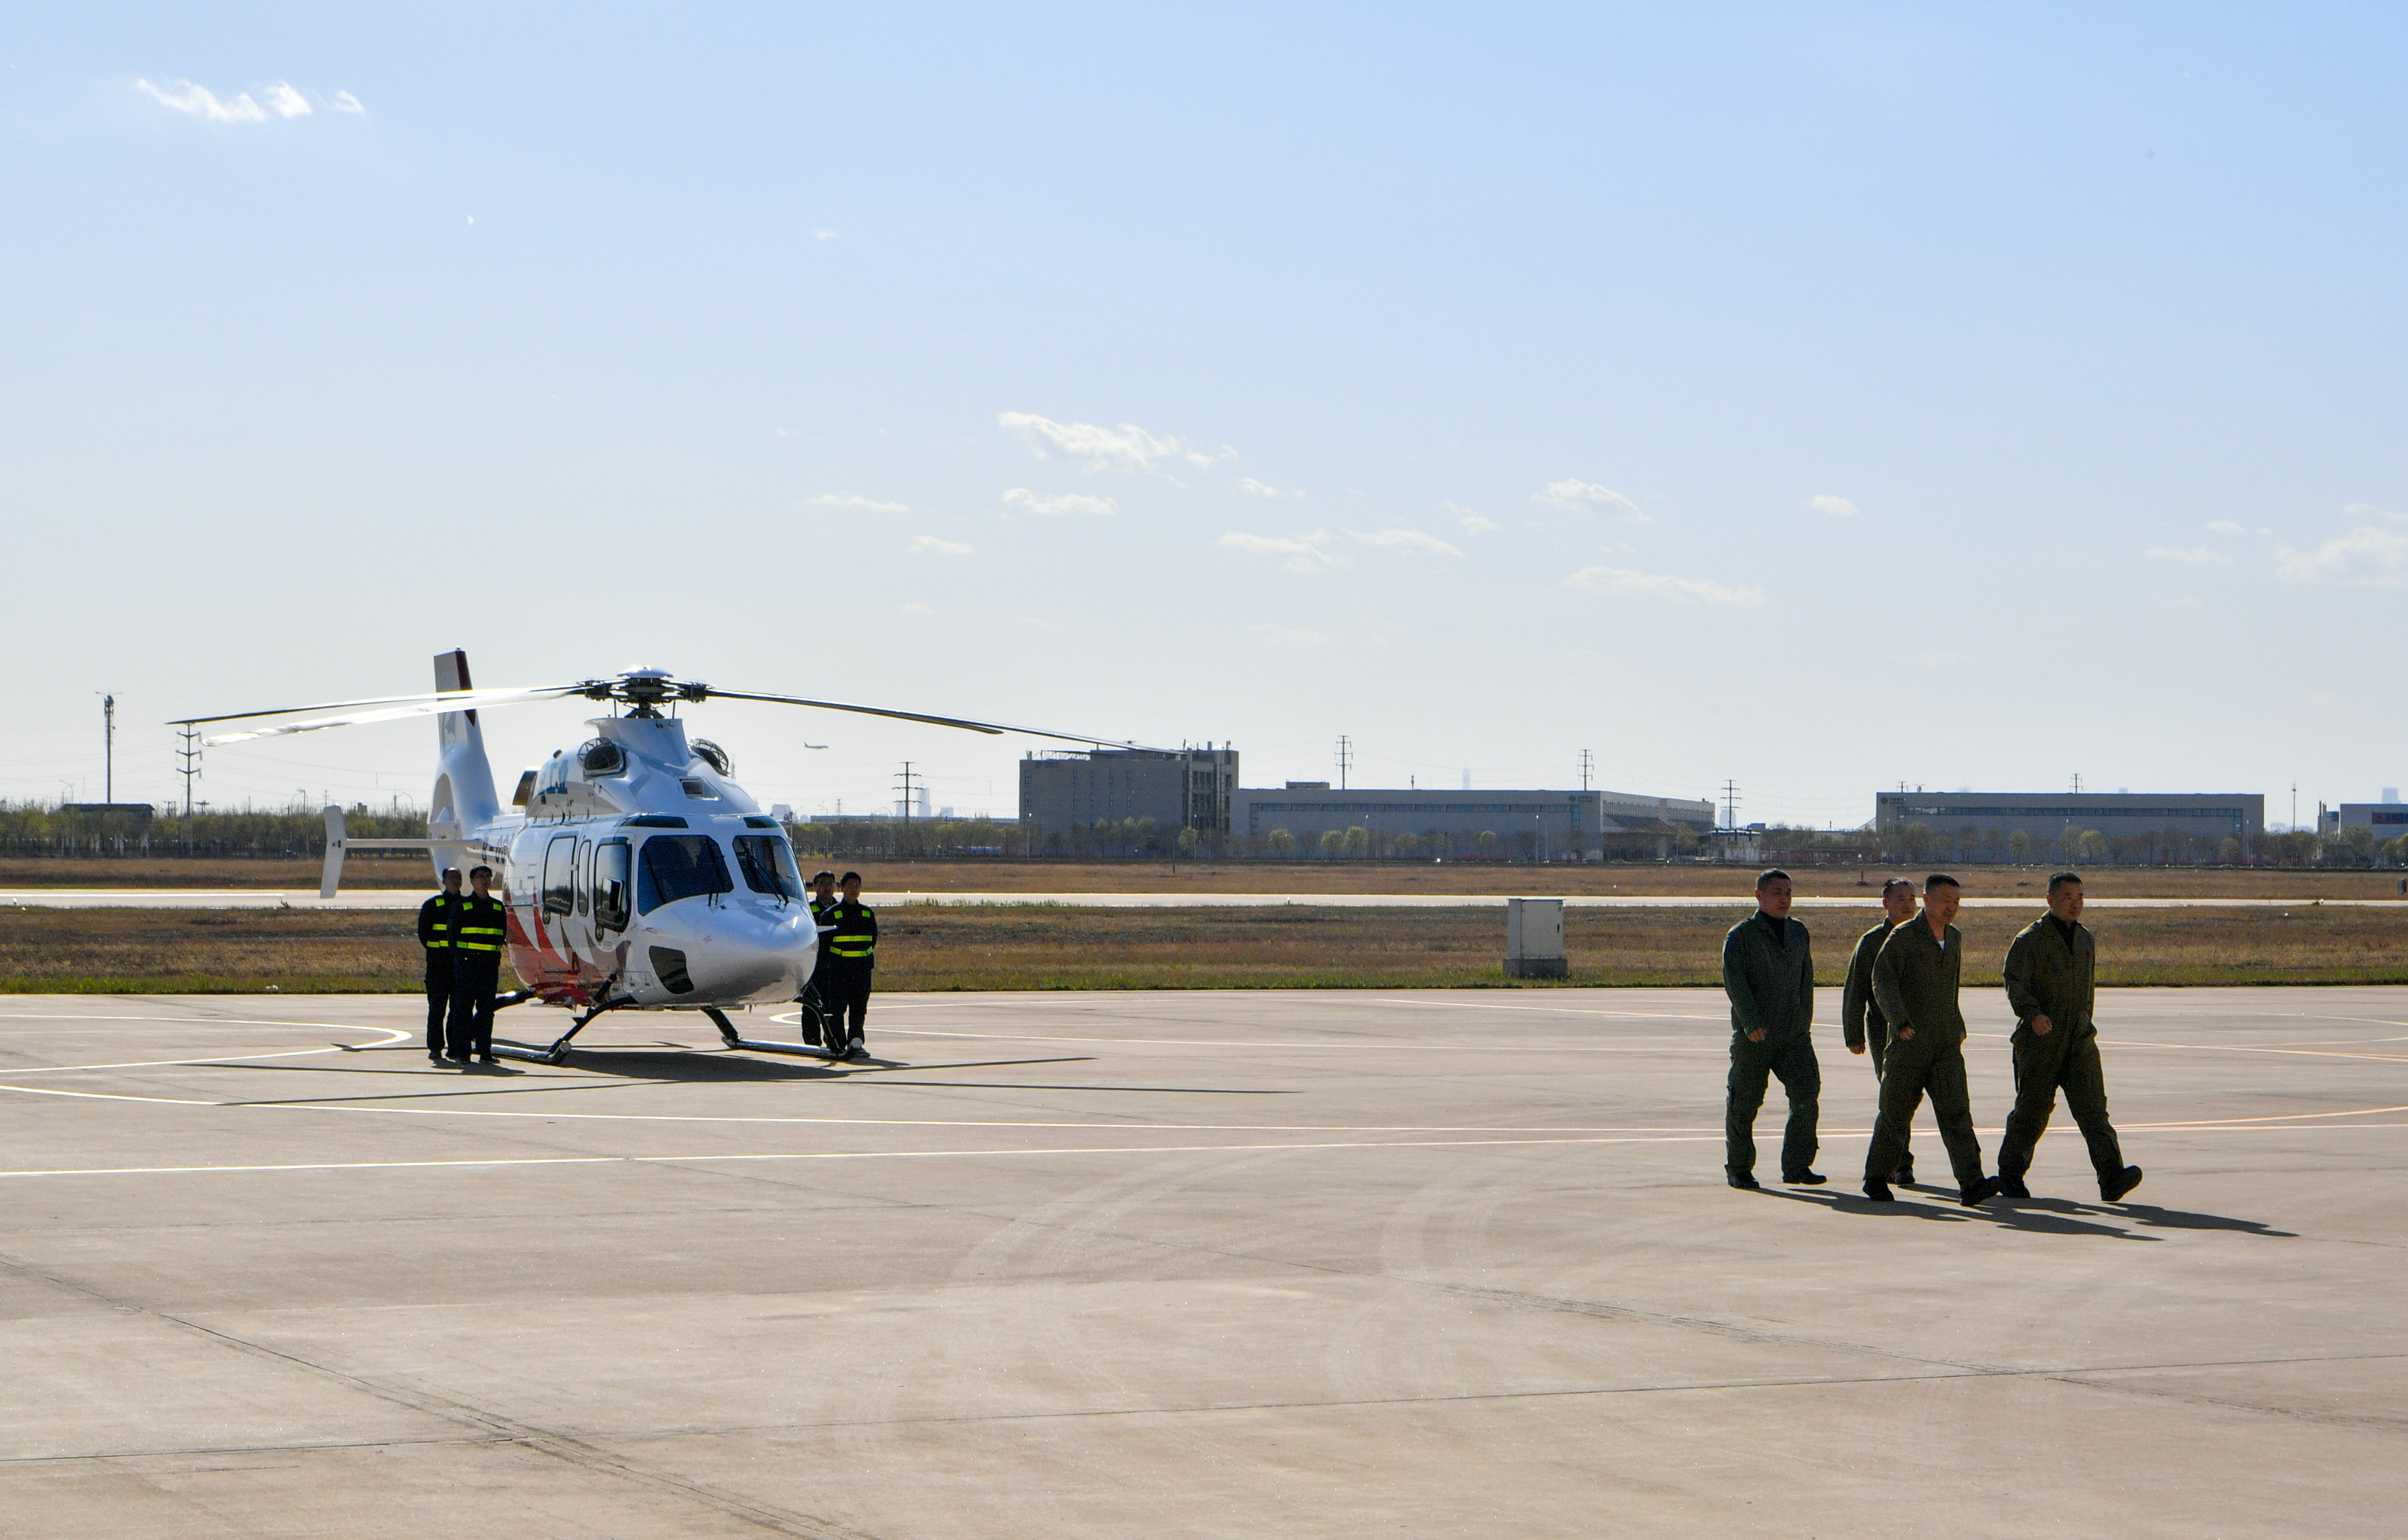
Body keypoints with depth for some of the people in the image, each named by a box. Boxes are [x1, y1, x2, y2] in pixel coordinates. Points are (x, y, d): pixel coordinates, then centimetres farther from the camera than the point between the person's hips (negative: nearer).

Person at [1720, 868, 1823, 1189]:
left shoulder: (1798, 932, 13)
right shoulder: (1741, 935, -4)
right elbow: (1734, 981, -14)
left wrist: (1804, 1022, 15)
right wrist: (1751, 1023, -24)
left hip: (1793, 1035, 4)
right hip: (1752, 1037, -4)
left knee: (1806, 1094, -9)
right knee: (1744, 1102, 1)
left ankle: (1796, 1167, -2)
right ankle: (1738, 1168, 16)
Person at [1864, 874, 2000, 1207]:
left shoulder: (1954, 938, 13)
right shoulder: (1903, 937, -8)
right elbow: (1882, 981, -20)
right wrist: (1900, 1022, -34)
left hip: (1947, 1045, 4)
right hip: (1909, 1043, -4)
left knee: (1955, 1111, -10)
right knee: (1896, 1113, 5)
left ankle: (1971, 1185, -21)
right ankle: (1876, 1179, 23)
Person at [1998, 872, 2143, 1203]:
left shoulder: (2086, 939, 13)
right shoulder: (2029, 940, -6)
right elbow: (2015, 985, -17)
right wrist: (2033, 1014, -34)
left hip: (2080, 1040, 4)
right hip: (2039, 1041, -4)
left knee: (2092, 1106, -11)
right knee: (2032, 1111, 4)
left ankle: (2112, 1180, -23)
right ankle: (2010, 1174, 23)